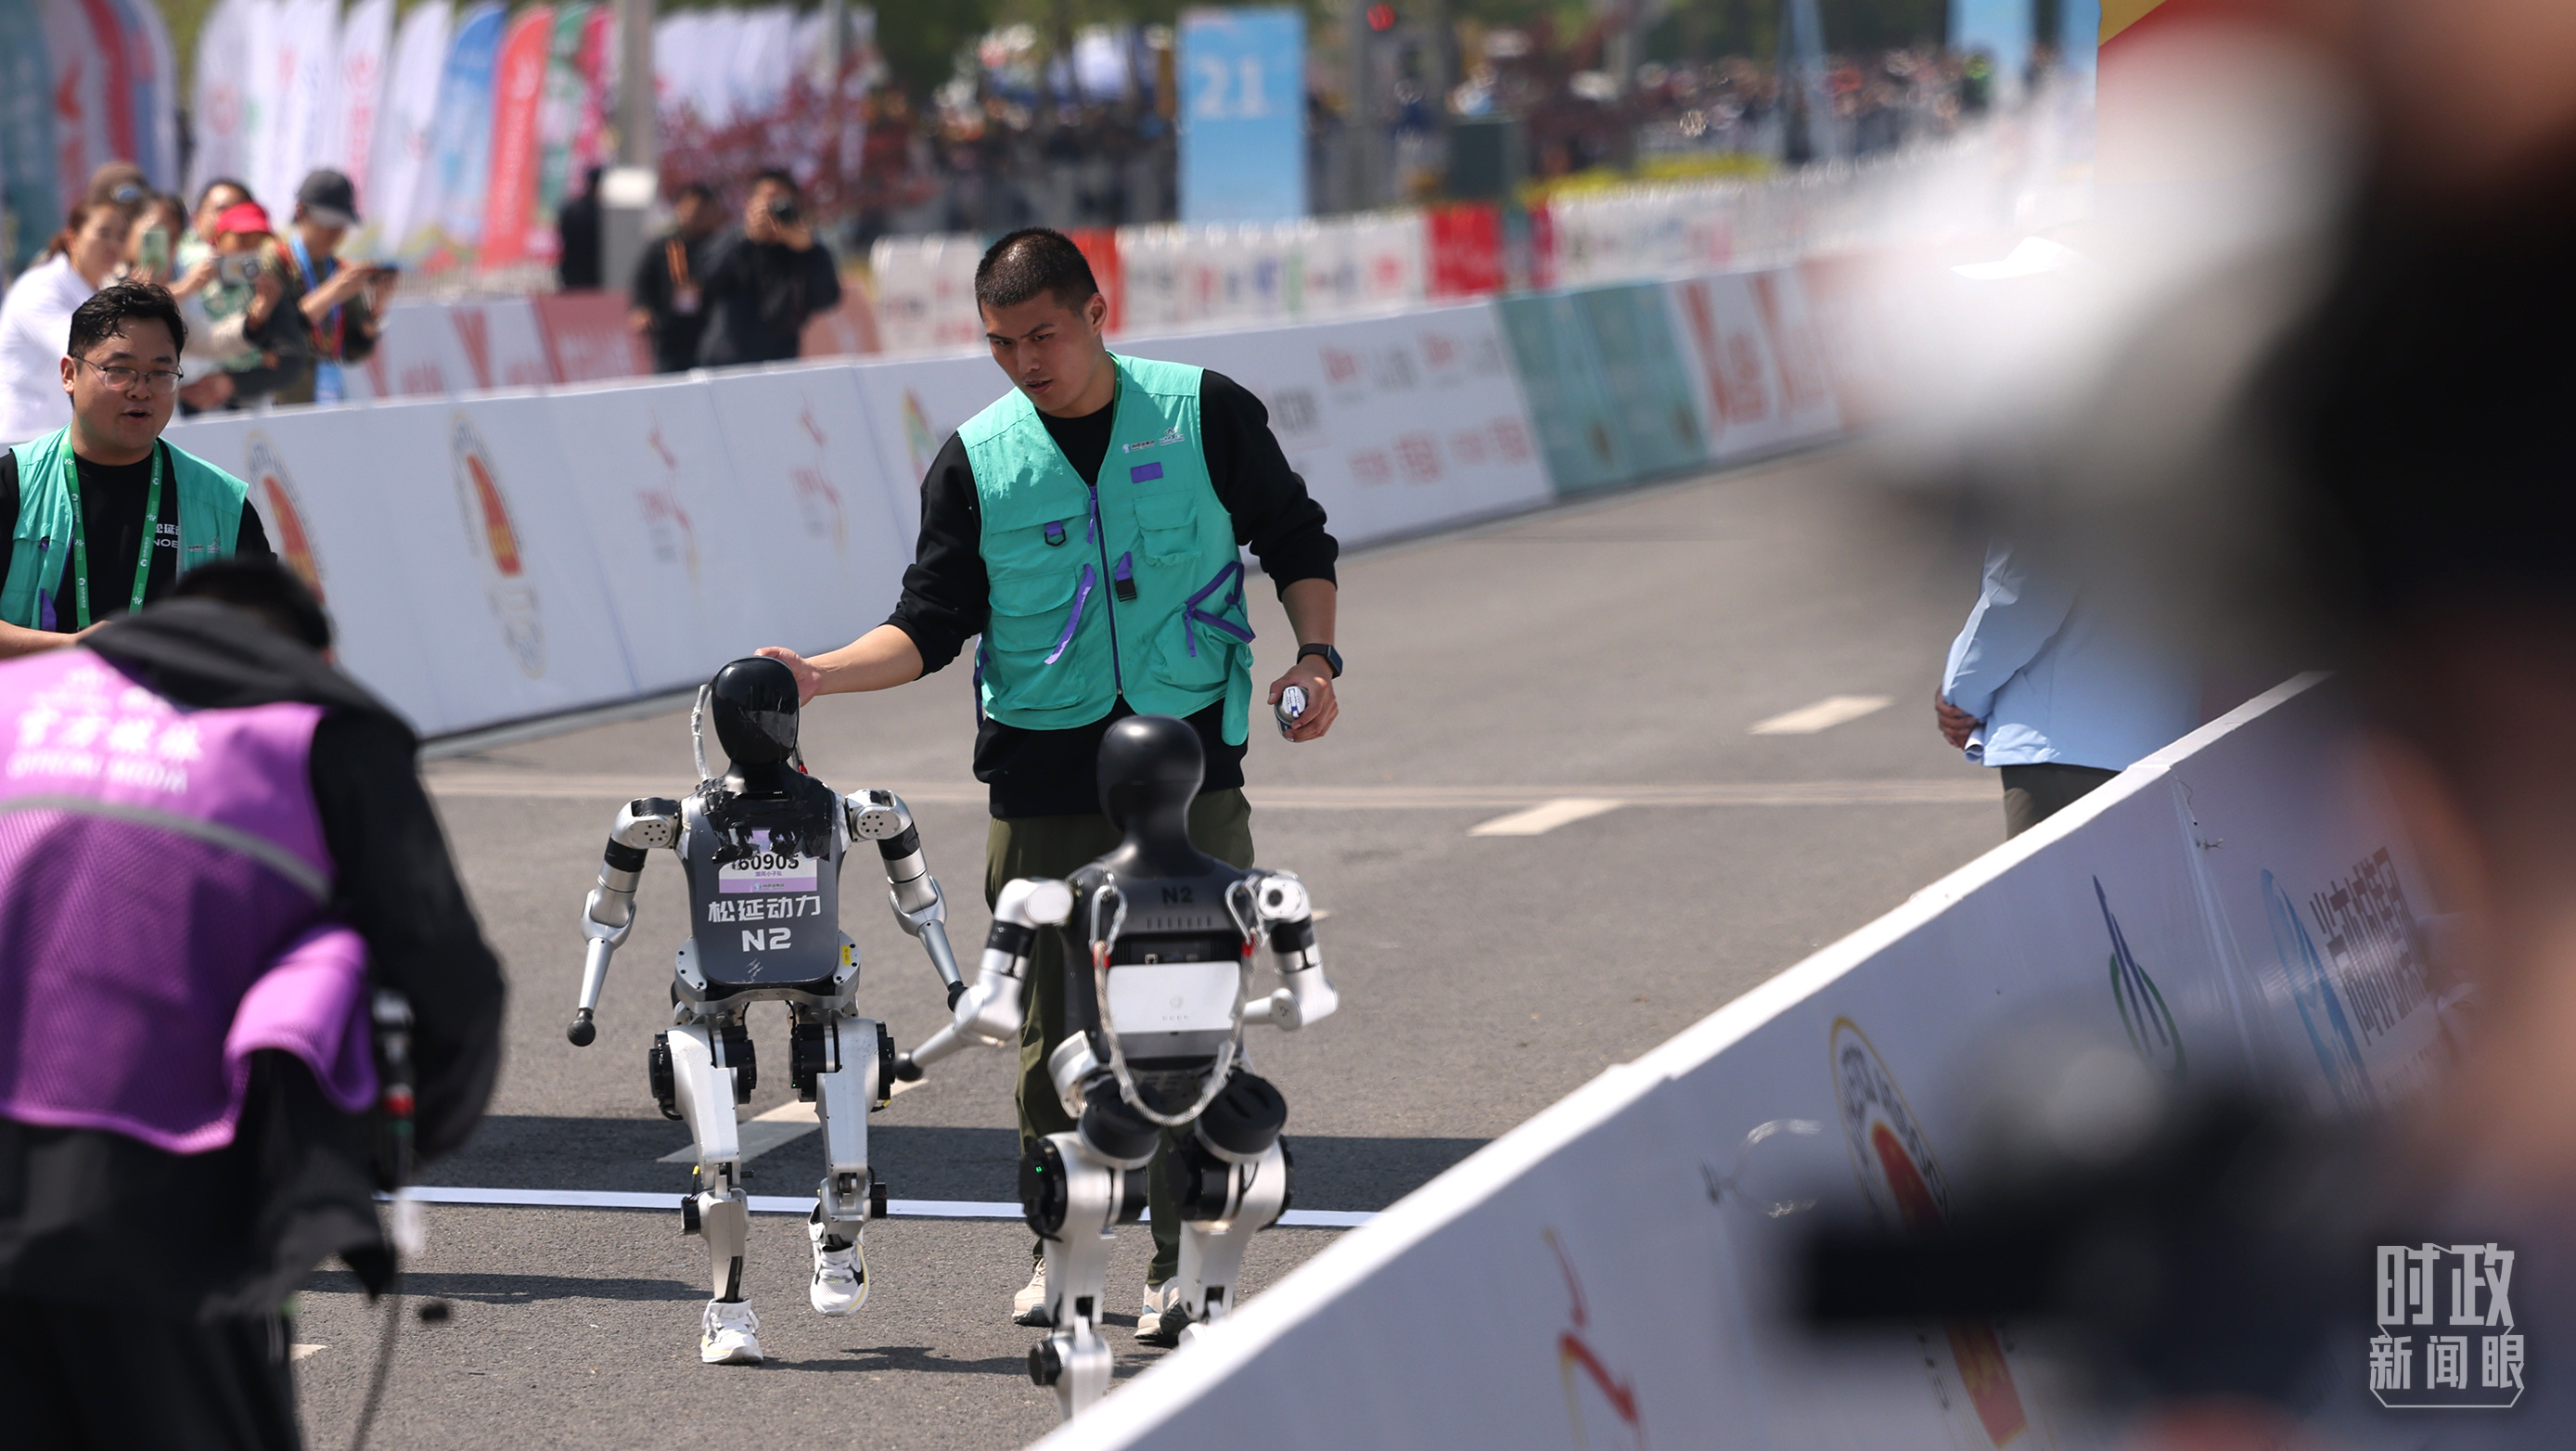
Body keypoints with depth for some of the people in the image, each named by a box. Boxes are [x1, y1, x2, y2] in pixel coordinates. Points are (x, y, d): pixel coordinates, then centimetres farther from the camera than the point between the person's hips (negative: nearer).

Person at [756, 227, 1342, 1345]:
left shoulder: (1207, 414, 2)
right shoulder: (976, 461, 4)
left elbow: (1297, 542, 11)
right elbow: (932, 625, 3)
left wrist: (1314, 655, -4)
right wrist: (821, 674, -13)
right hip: (1043, 783, 1)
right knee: (1053, 1020, 3)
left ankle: (1180, 1261, 6)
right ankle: (1058, 1246, 19)